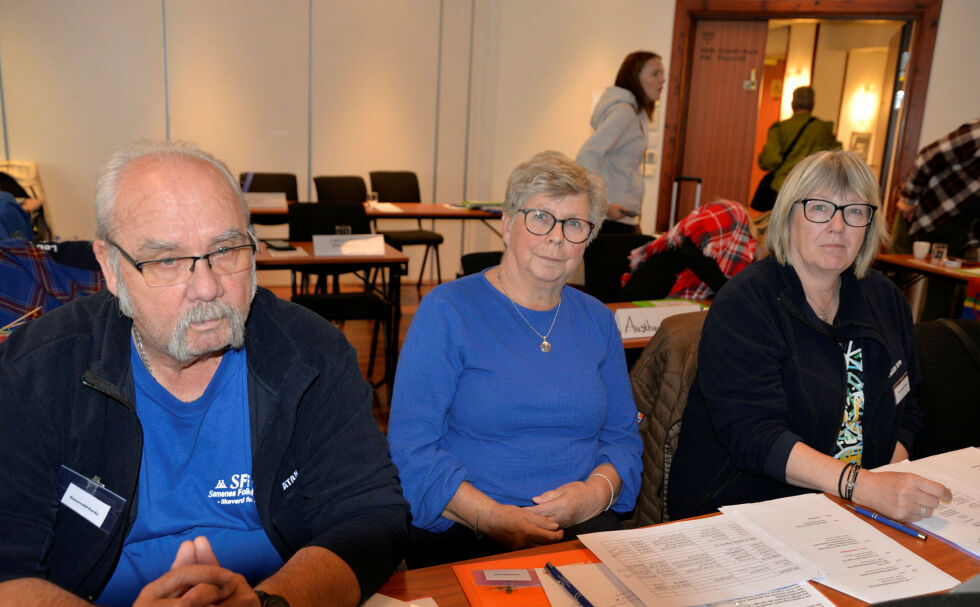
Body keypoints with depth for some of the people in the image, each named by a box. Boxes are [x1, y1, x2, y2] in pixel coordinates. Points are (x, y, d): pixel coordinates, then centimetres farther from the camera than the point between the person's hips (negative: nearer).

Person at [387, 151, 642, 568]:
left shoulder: (597, 322, 13)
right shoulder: (447, 310, -3)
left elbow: (622, 436, 15)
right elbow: (410, 447, -8)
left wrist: (598, 490, -7)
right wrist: (491, 516, -19)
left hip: (581, 528, 5)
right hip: (461, 533, -4)